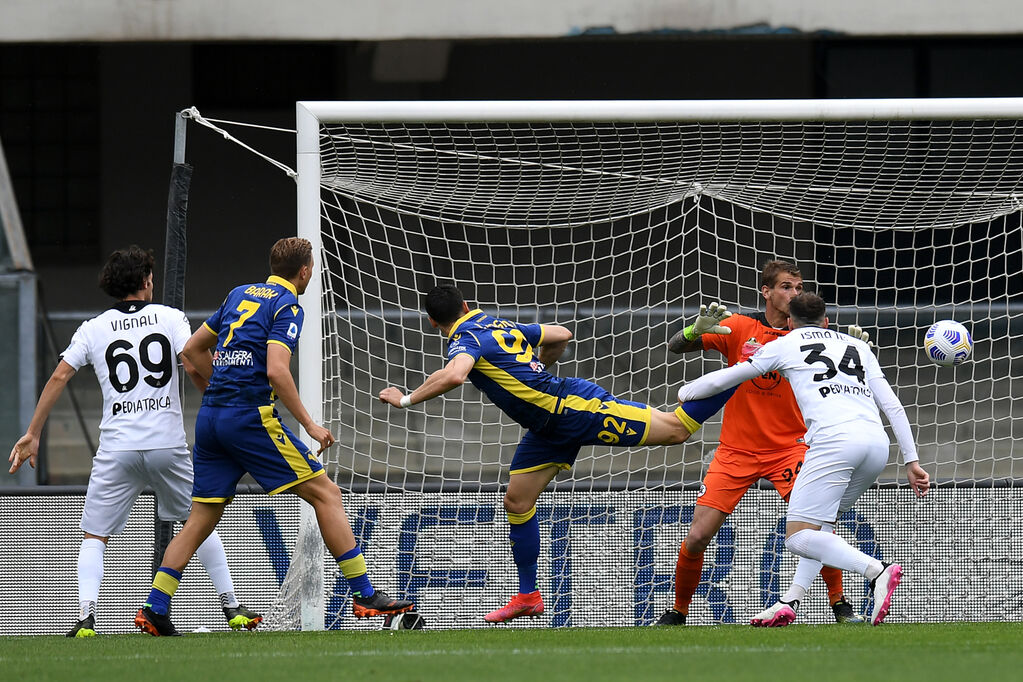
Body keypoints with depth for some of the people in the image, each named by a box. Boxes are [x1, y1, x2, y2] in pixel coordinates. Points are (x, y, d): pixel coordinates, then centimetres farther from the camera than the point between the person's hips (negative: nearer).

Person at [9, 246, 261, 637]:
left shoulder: (93, 329, 7)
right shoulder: (170, 318, 4)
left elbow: (59, 377, 2)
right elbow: (194, 366, -9)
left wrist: (32, 435, 5)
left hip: (117, 448, 0)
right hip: (169, 441, 0)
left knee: (94, 536, 7)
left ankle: (86, 616, -14)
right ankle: (232, 608, 18)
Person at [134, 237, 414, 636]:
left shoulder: (240, 295, 18)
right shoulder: (287, 307, -4)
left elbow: (193, 349, 24)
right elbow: (277, 371, -18)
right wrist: (310, 425, -13)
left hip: (210, 417, 7)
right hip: (251, 416, -7)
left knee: (202, 518, 11)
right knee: (326, 494, -2)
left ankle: (154, 610, 2)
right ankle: (365, 596, -5)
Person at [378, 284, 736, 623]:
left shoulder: (466, 339, -15)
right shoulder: (502, 326, 11)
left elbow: (453, 376, -39)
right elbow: (561, 335, 21)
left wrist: (407, 399, -26)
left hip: (576, 409, -10)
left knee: (676, 429, -10)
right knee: (517, 502, 12)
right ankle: (528, 596, 19)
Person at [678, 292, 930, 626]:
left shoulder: (786, 345, 19)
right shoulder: (857, 346, 29)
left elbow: (726, 378, 27)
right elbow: (893, 405, 22)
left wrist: (683, 394, 45)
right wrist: (911, 461, 23)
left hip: (834, 439, -6)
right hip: (877, 441, 6)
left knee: (798, 537, -7)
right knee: (823, 521, 22)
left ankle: (877, 571, -28)